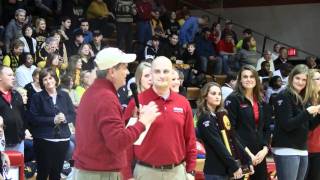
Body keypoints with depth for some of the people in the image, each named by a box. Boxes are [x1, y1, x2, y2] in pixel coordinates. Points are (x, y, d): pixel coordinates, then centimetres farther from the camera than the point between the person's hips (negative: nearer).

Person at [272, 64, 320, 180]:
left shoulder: (304, 98, 12)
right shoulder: (284, 96, -9)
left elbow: (309, 126, 14)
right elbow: (287, 125, -17)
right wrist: (307, 112, -21)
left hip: (302, 150, 7)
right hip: (286, 150, -7)